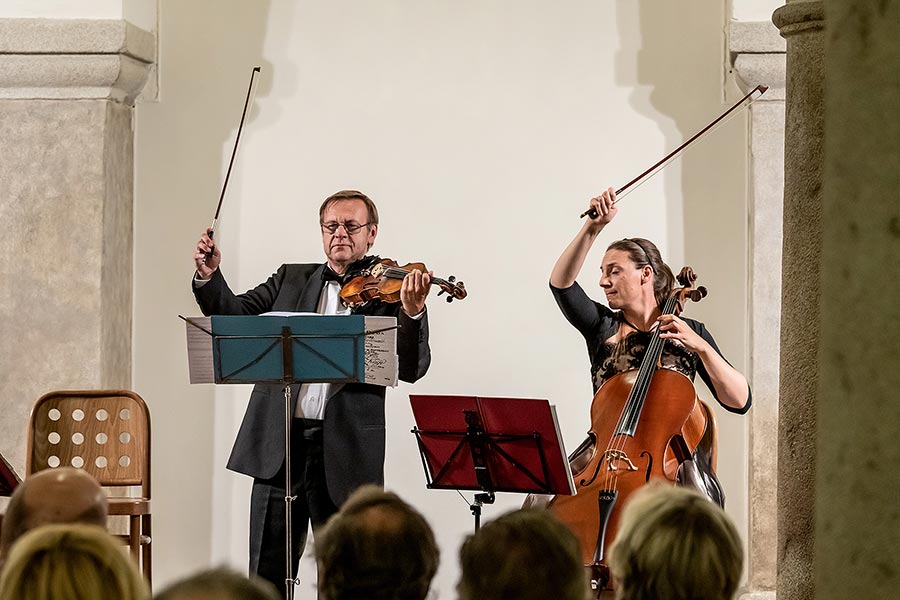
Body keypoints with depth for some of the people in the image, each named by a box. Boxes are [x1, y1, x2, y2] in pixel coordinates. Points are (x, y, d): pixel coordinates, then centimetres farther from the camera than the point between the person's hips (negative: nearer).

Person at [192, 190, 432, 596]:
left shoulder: (389, 291, 2)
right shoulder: (291, 279, 15)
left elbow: (412, 369, -8)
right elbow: (234, 315, 12)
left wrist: (411, 312, -25)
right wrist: (209, 277, -6)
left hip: (345, 454, -3)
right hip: (279, 442, 3)